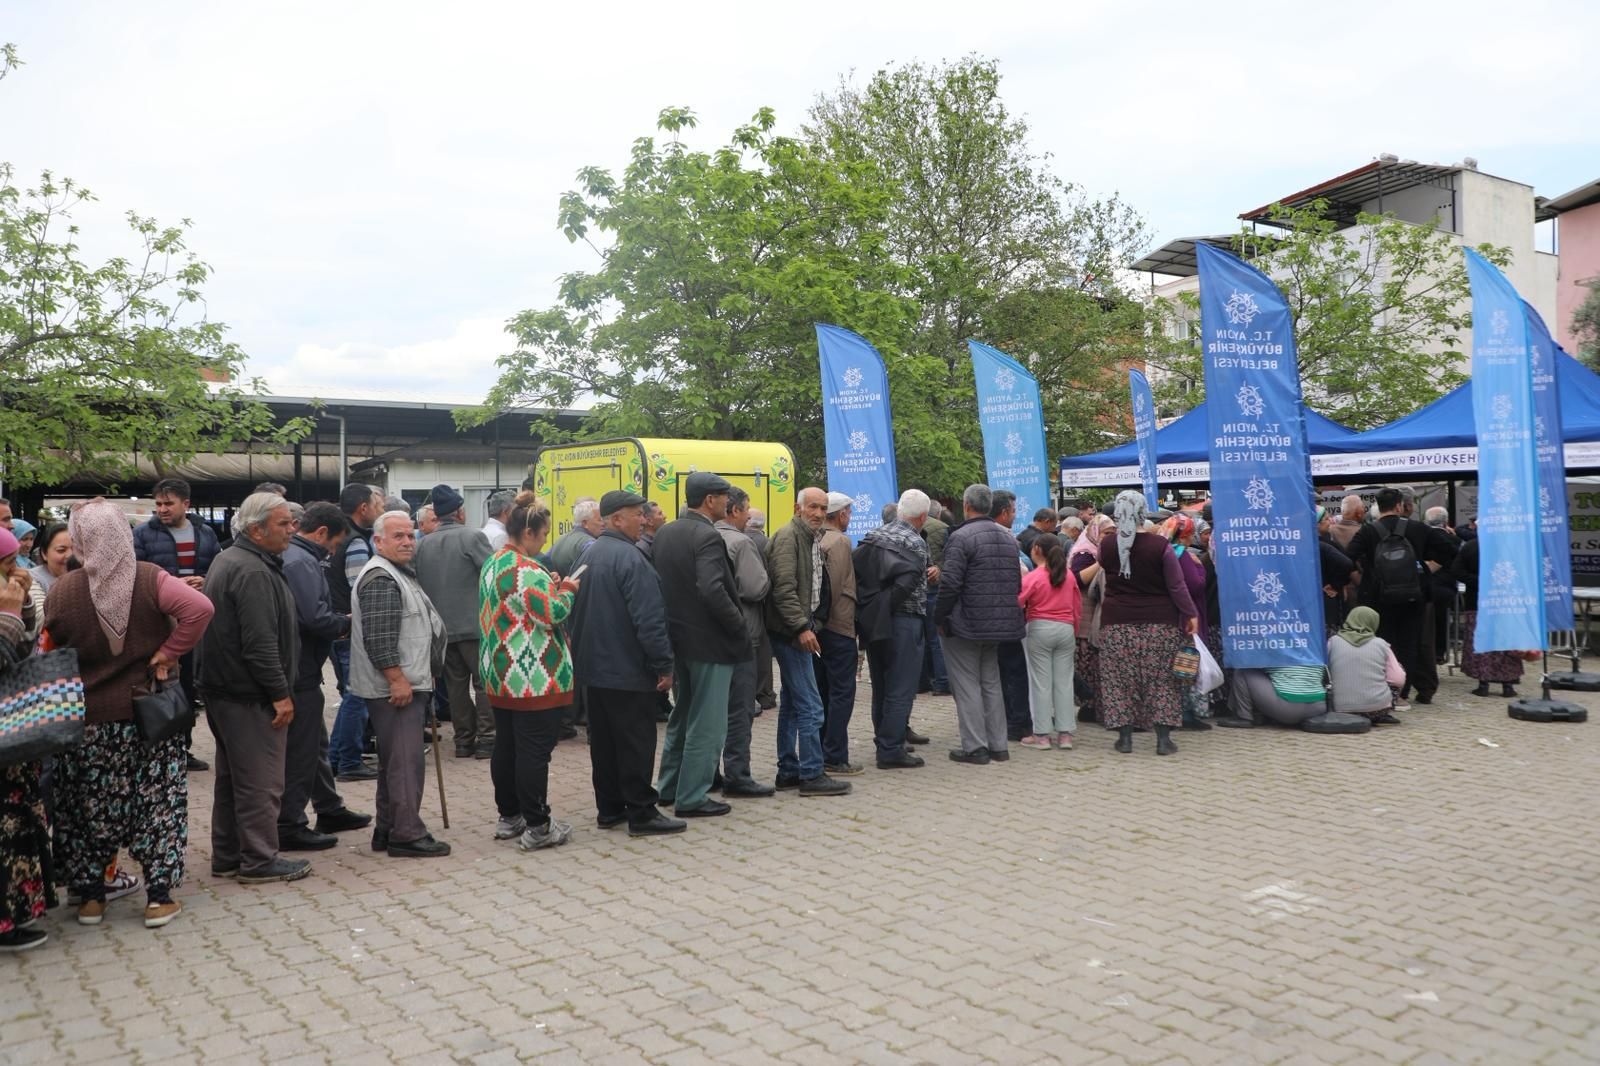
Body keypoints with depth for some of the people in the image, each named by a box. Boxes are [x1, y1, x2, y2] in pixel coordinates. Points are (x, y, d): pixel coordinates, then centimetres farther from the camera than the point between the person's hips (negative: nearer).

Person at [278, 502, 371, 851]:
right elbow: (316, 618, -27)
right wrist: (347, 623, -10)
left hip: (298, 668, 11)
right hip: (300, 670, -11)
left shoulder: (292, 555, 13)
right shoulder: (302, 562, -19)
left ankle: (330, 810, 32)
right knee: (300, 749, -1)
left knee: (316, 742, 20)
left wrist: (339, 623, 7)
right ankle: (289, 826, 8)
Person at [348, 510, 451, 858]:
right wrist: (397, 679, -22)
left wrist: (412, 679, 26)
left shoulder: (400, 573, 20)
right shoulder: (380, 578, -14)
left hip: (405, 685, 11)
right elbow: (378, 637, -23)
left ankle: (388, 830, 23)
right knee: (405, 761, -8)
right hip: (394, 687, -11)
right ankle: (407, 835, -2)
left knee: (395, 760, 15)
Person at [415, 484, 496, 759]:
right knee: (484, 682, 3)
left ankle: (463, 740, 16)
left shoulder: (424, 545, 5)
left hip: (442, 626, 5)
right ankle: (486, 739, 1)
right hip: (475, 624, -5)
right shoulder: (473, 537, -11)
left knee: (456, 684, 12)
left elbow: (419, 583, 10)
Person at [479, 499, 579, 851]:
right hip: (533, 679, -10)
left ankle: (509, 817, 25)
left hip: (500, 676, 10)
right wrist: (567, 590, -3)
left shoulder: (492, 564, 12)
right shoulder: (527, 570, -19)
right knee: (534, 752, -3)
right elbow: (551, 615, -20)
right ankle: (537, 827, 3)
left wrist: (552, 588, 12)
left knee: (505, 747, 15)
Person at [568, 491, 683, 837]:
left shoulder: (590, 554, 11)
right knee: (636, 742, -1)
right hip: (628, 669, -9)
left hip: (594, 666, 9)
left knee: (604, 740, 14)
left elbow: (578, 611, 18)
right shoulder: (629, 557, -19)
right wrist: (664, 665, -17)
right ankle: (641, 814, 4)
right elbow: (649, 618, -23)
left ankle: (609, 809, 21)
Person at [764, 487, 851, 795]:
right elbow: (783, 588, -21)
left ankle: (788, 771, 21)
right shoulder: (788, 536, -13)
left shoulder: (812, 539, 17)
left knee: (791, 705, 14)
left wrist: (810, 623, 14)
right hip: (791, 631, -10)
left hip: (798, 631, 10)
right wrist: (802, 627, -23)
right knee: (810, 705, -9)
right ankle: (811, 775, -3)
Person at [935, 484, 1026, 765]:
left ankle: (975, 747, 2)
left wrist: (940, 617, -9)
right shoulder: (1008, 536, 11)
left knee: (967, 684, 1)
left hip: (965, 624, -7)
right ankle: (998, 745, 20)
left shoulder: (961, 537, -15)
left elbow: (950, 583, -20)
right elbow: (1017, 580, 15)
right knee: (991, 683, 17)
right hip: (1000, 623, 7)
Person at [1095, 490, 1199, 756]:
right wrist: (1191, 614, 2)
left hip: (1117, 623, 1)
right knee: (1161, 680, 6)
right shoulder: (1160, 545, -10)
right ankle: (1163, 738, 6)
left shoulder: (1106, 545, -4)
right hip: (1159, 622, -1)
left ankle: (1125, 737, 9)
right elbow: (1176, 586, -6)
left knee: (1120, 680, 7)